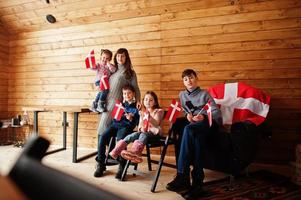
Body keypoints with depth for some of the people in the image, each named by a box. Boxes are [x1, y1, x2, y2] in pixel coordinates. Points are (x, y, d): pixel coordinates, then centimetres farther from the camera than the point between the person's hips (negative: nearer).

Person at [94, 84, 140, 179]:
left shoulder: (136, 107, 4)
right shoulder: (121, 104, 17)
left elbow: (135, 123, 1)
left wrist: (131, 119, -19)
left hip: (126, 127, -4)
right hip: (115, 124, 5)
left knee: (120, 140, -34)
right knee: (102, 137, -20)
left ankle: (122, 167, -24)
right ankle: (100, 164, -11)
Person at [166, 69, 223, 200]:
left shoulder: (204, 94, 14)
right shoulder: (182, 95, 27)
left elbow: (217, 112, 3)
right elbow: (183, 111, 21)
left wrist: (204, 116, -17)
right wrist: (187, 115, -3)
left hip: (208, 122, -2)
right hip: (192, 124, 2)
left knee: (188, 129, -38)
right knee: (198, 136, -38)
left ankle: (182, 176, -40)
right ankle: (197, 182, -41)